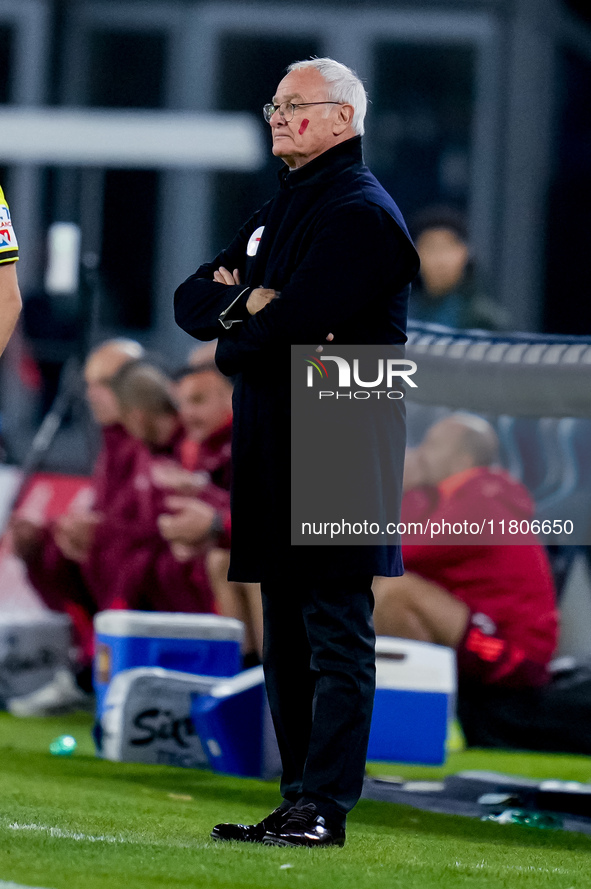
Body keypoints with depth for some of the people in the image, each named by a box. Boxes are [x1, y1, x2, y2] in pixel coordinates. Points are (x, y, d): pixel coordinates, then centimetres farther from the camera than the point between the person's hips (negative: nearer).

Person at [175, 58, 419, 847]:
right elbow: (192, 302, 14)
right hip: (272, 454, 9)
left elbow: (297, 318, -20)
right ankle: (298, 804, 15)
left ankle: (324, 810, -12)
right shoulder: (277, 213, 22)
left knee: (335, 636, -9)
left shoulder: (361, 213, -9)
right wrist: (251, 301, -7)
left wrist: (234, 321, -1)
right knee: (287, 641, 10)